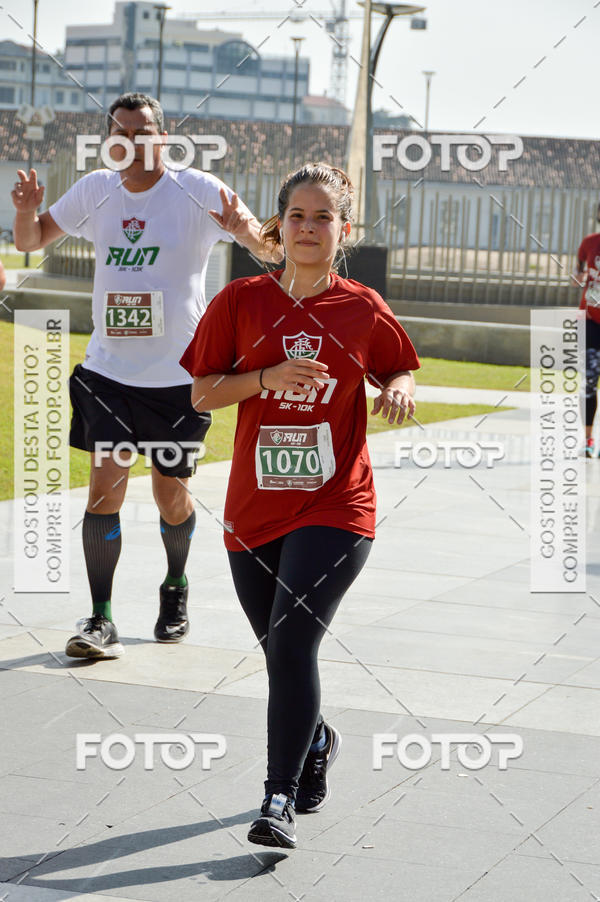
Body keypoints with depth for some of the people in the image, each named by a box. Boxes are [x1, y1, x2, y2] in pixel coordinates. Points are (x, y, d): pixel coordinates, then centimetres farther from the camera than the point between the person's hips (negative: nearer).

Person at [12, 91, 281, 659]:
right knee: (105, 482, -10)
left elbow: (272, 251, -13)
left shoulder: (197, 190, -8)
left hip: (177, 377, -2)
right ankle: (100, 620, -6)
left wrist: (245, 230, -36)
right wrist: (26, 208, -10)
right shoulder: (96, 190, 2)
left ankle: (176, 587, 37)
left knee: (171, 496, 8)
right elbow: (30, 241, 13)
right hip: (107, 371, 2)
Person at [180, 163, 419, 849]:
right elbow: (202, 394, 0)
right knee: (281, 651, 14)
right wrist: (268, 376, -15)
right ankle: (316, 742, 45)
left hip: (334, 508, -3)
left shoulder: (364, 310, -1)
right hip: (254, 509, 3)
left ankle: (280, 798, -12)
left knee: (292, 641, -17)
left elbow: (397, 372, 16)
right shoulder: (241, 301, 0)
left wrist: (400, 390, -7)